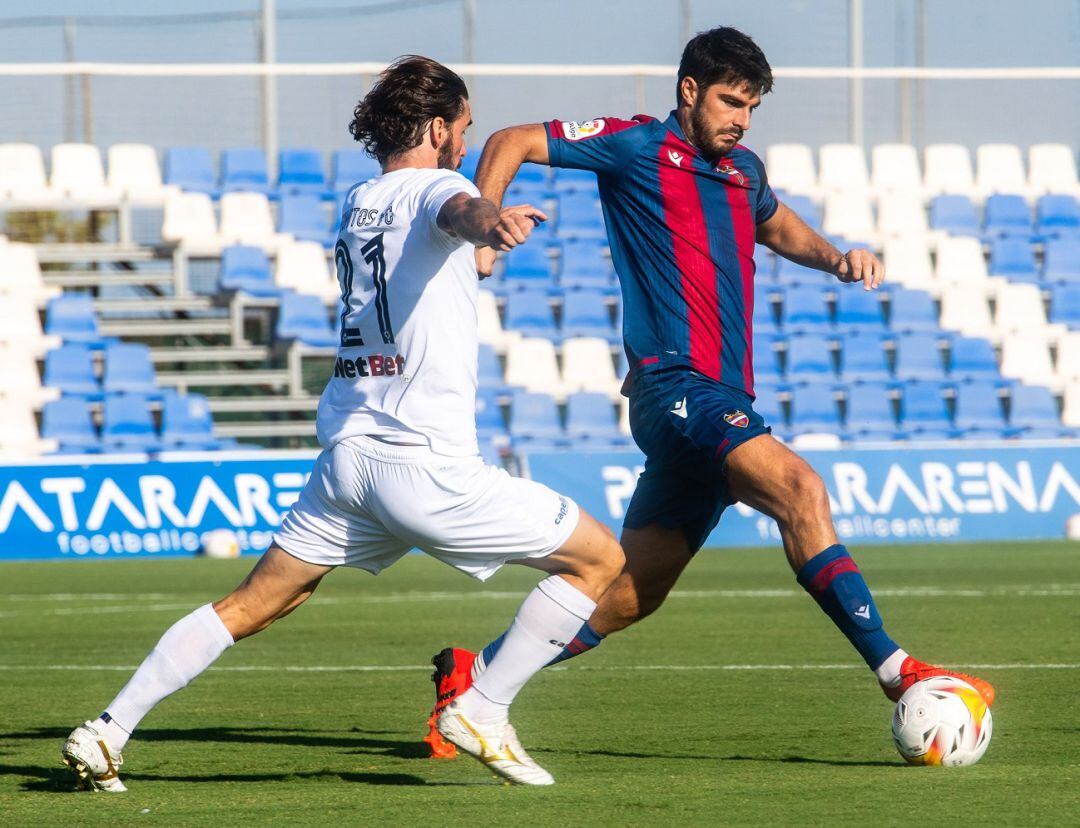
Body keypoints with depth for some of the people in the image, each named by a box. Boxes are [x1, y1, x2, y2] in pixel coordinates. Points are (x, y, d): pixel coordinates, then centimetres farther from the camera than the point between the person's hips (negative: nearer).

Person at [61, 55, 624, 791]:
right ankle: (484, 711, 1)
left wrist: (474, 250, 57)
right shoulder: (431, 188, -4)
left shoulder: (355, 205, 20)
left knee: (253, 606, 14)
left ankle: (106, 733, 4)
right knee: (600, 557, 4)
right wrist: (489, 219, -53)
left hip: (347, 455, 8)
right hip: (428, 466, -7)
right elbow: (458, 211, -31)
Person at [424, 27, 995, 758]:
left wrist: (836, 259, 20)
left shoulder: (744, 172, 19)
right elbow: (512, 144, 4)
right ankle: (896, 671, -32)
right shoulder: (638, 148, 0)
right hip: (673, 382, -8)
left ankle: (472, 673, 16)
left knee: (628, 597, 7)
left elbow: (779, 229, 40)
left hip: (725, 403, 8)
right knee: (799, 486, -28)